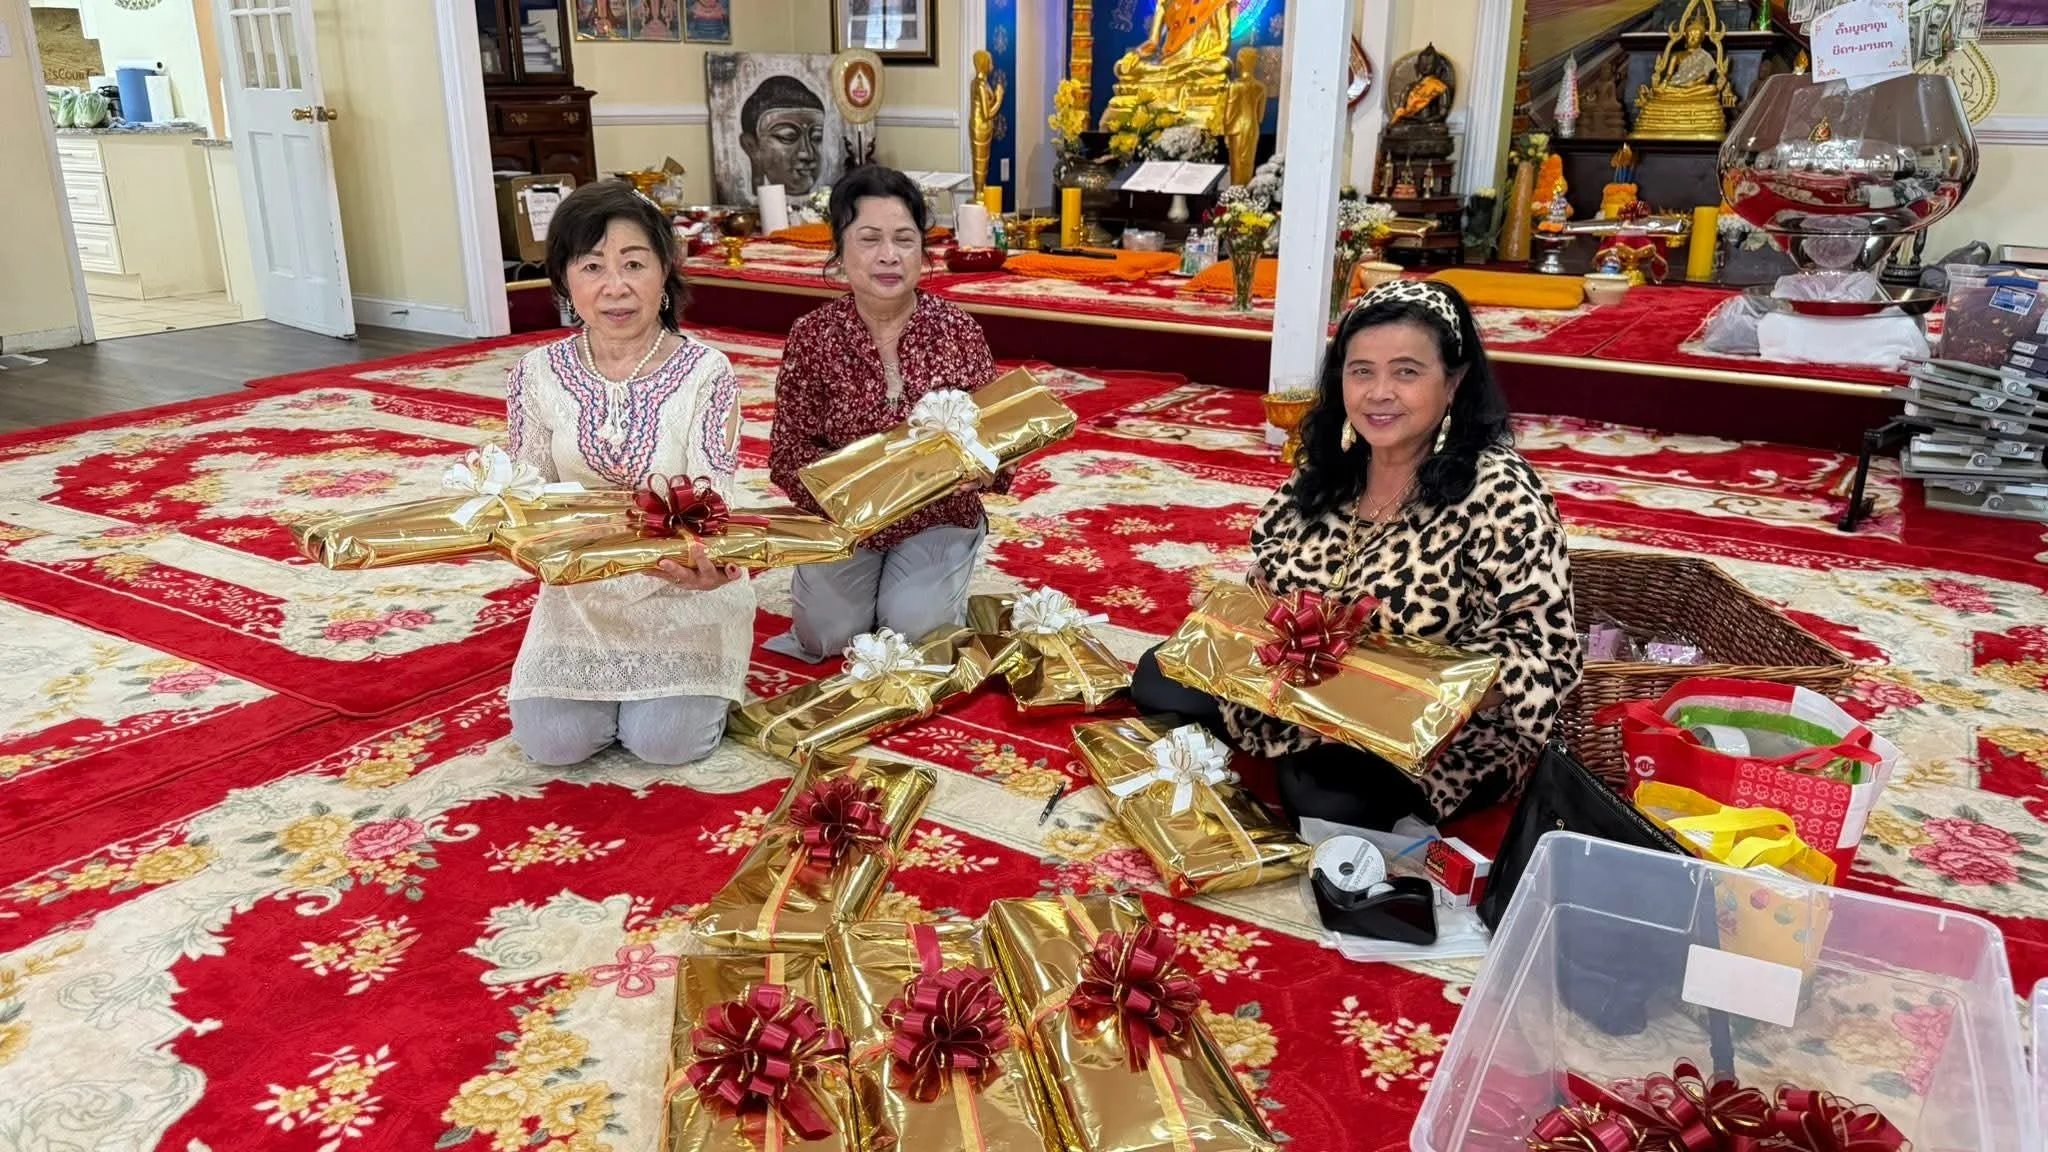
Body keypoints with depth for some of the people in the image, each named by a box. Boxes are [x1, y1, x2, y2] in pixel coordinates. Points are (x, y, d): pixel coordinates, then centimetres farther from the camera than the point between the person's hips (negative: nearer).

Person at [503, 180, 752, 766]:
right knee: (552, 742, -8)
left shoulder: (706, 373, -14)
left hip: (683, 592, -2)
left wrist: (703, 563, -43)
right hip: (582, 592, 3)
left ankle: (705, 683, 20)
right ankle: (609, 685, 26)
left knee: (666, 741, -15)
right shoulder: (537, 374, -6)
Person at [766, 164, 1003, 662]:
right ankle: (868, 577, 22)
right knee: (827, 635, -10)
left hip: (937, 516, 0)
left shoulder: (959, 330, -9)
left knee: (914, 626, -19)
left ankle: (933, 580, 17)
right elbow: (789, 454, -9)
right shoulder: (812, 337, -10)